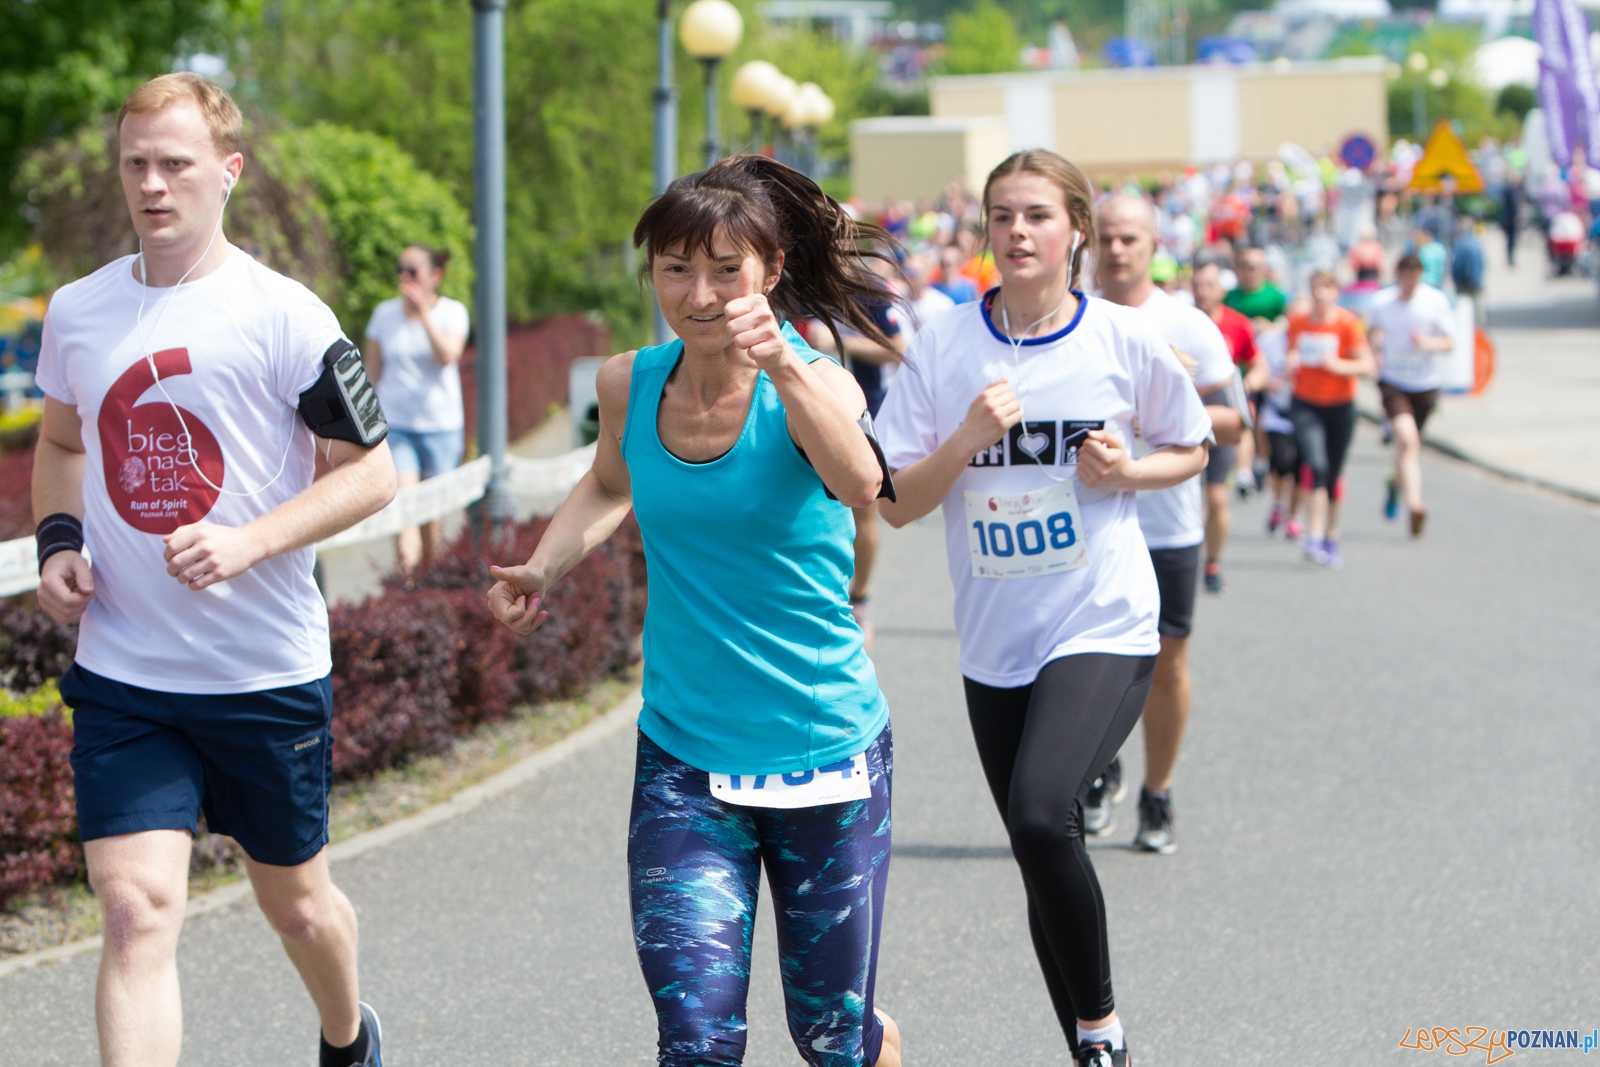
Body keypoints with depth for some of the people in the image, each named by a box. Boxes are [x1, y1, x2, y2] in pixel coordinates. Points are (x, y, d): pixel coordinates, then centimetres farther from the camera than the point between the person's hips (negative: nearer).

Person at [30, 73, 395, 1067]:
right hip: (123, 677, 2)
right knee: (137, 912, -12)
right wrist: (58, 540, 1)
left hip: (270, 675, -2)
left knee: (296, 902, 16)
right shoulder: (77, 311, 4)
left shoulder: (282, 315, -10)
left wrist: (247, 544, -21)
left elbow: (373, 471, -8)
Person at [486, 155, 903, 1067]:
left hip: (827, 752, -2)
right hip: (683, 757, 2)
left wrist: (783, 367, -52)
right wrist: (542, 569, 5)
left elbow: (861, 487, -37)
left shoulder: (812, 381, -13)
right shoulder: (630, 384, -1)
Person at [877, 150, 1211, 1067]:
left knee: (1041, 814, -26)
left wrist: (1128, 471, -8)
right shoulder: (943, 348, -1)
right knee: (1043, 854, 10)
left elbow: (1192, 449, 13)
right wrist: (968, 440, -17)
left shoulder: (1126, 341, -3)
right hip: (996, 641, 3)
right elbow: (898, 504, 0)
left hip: (1105, 629, -3)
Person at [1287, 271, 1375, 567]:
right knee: (1317, 466, -19)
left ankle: (1331, 540, 24)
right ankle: (1315, 537, -20)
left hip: (1341, 407, 0)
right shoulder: (1297, 322, 2)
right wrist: (1290, 365, -5)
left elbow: (1367, 365, -8)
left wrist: (1338, 365, -24)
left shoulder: (1348, 323, -7)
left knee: (1333, 474, 8)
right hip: (1305, 405, 0)